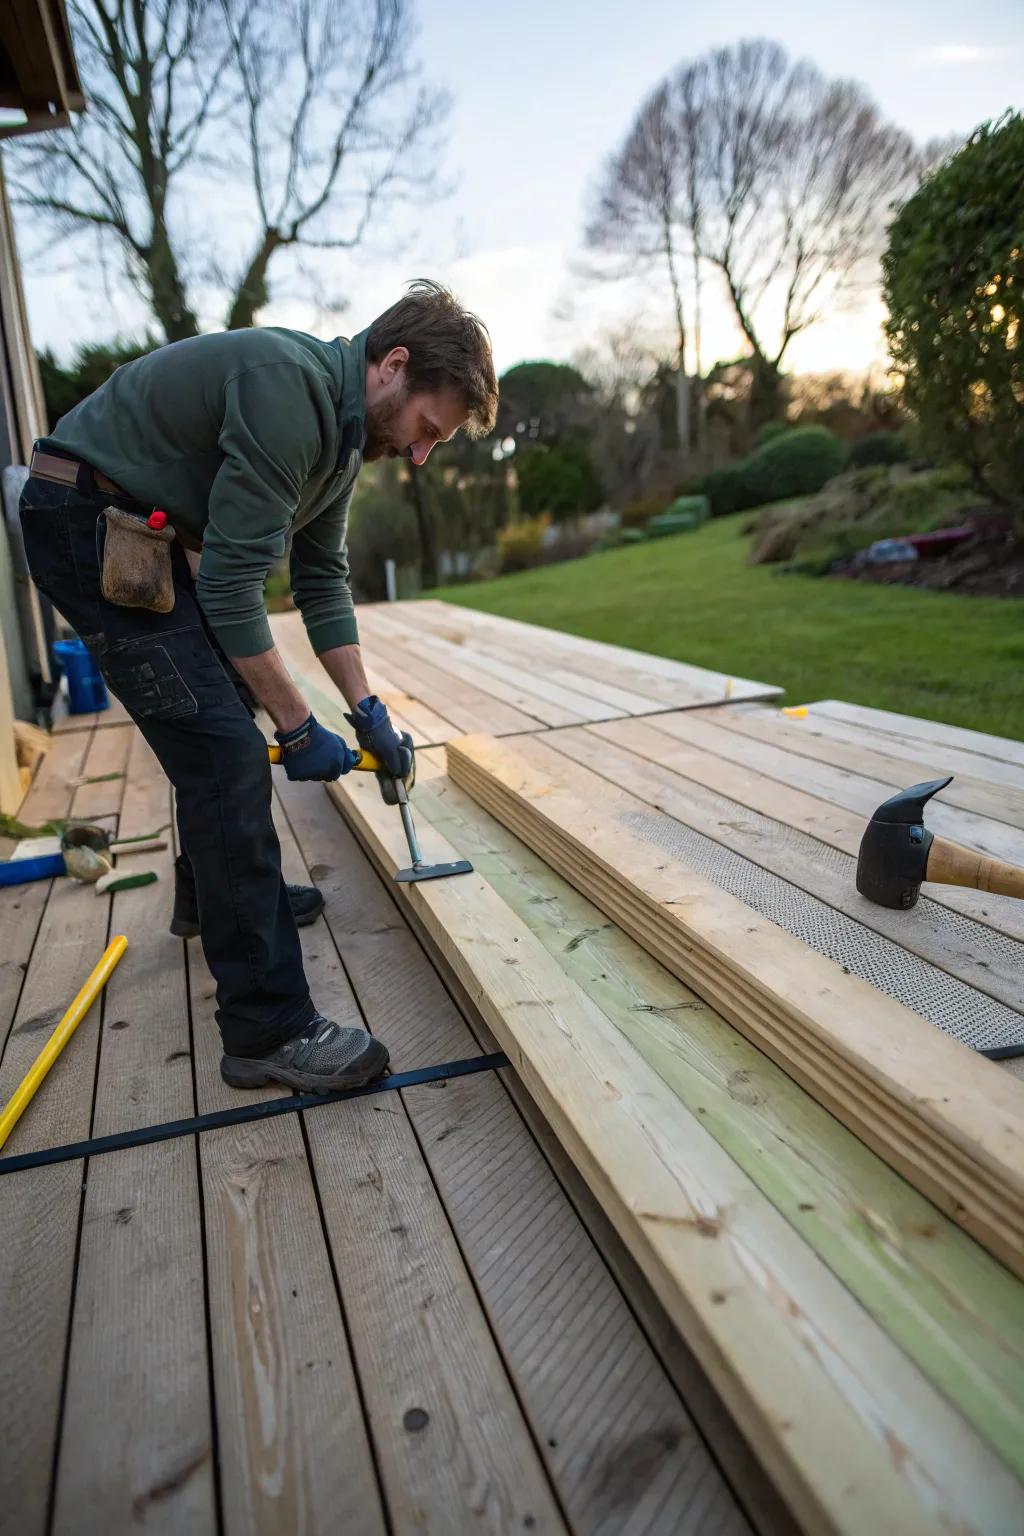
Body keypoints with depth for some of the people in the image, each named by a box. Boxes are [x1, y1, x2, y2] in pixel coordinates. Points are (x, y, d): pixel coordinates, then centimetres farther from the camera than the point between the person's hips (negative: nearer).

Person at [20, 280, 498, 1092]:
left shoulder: (346, 422, 6)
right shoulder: (289, 384, -25)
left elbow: (322, 579, 11)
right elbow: (232, 583, -26)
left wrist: (368, 710, 7)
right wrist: (299, 727, -18)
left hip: (156, 534, 11)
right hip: (91, 527, -11)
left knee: (224, 720, 20)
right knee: (226, 752, -16)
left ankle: (210, 895, 44)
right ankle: (269, 1029, -9)